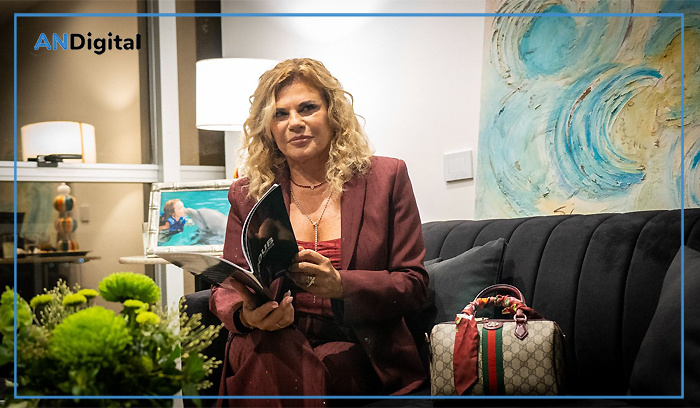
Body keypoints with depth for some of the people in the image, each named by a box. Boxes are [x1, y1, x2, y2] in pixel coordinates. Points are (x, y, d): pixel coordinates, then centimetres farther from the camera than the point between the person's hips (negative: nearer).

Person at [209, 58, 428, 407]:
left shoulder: (386, 178, 5)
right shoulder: (248, 194, 11)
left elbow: (413, 284, 0)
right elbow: (226, 286, 9)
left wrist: (340, 285, -20)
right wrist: (245, 315, -18)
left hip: (355, 354, -1)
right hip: (275, 346, 2)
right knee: (262, 352, -34)